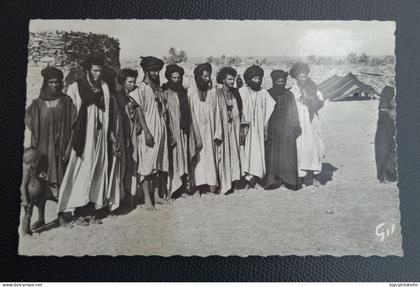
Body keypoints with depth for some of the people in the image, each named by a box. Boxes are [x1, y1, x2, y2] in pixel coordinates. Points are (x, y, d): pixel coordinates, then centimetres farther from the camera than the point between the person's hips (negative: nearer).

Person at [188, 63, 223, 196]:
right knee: (198, 156, -4)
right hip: (196, 129, -3)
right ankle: (197, 186, -1)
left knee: (210, 156, 4)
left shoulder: (212, 91, 7)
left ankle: (211, 182, 11)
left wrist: (218, 133, 1)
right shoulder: (191, 91, -2)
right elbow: (188, 112, -3)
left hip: (209, 130, 3)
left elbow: (216, 113, 6)